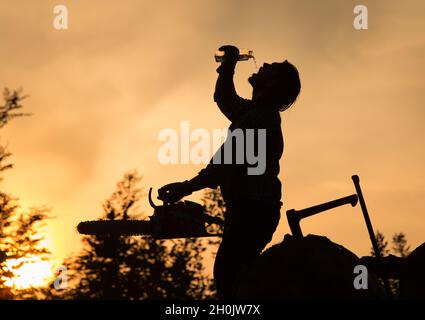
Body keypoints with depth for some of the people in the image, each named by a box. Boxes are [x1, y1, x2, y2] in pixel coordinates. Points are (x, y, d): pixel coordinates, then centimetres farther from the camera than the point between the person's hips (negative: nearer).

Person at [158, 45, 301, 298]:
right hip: (251, 211, 10)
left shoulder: (259, 119, -14)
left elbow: (228, 164, -20)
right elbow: (224, 98, 37)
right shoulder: (255, 112, 18)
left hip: (253, 211, -10)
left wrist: (186, 188, -20)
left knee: (227, 273, -18)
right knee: (233, 274, 10)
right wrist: (229, 64, 26)